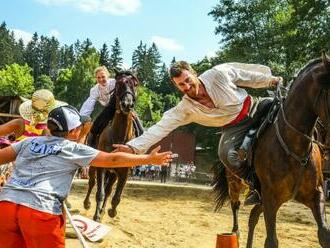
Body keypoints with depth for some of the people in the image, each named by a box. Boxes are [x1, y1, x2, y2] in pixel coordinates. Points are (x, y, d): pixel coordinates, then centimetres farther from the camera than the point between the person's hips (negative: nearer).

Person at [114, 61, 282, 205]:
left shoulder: (218, 74, -19)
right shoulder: (184, 109, -17)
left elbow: (248, 75, -4)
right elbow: (161, 128, -22)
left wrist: (269, 80, 5)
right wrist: (133, 147, -32)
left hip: (255, 108, 1)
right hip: (234, 128, -1)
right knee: (227, 155, -29)